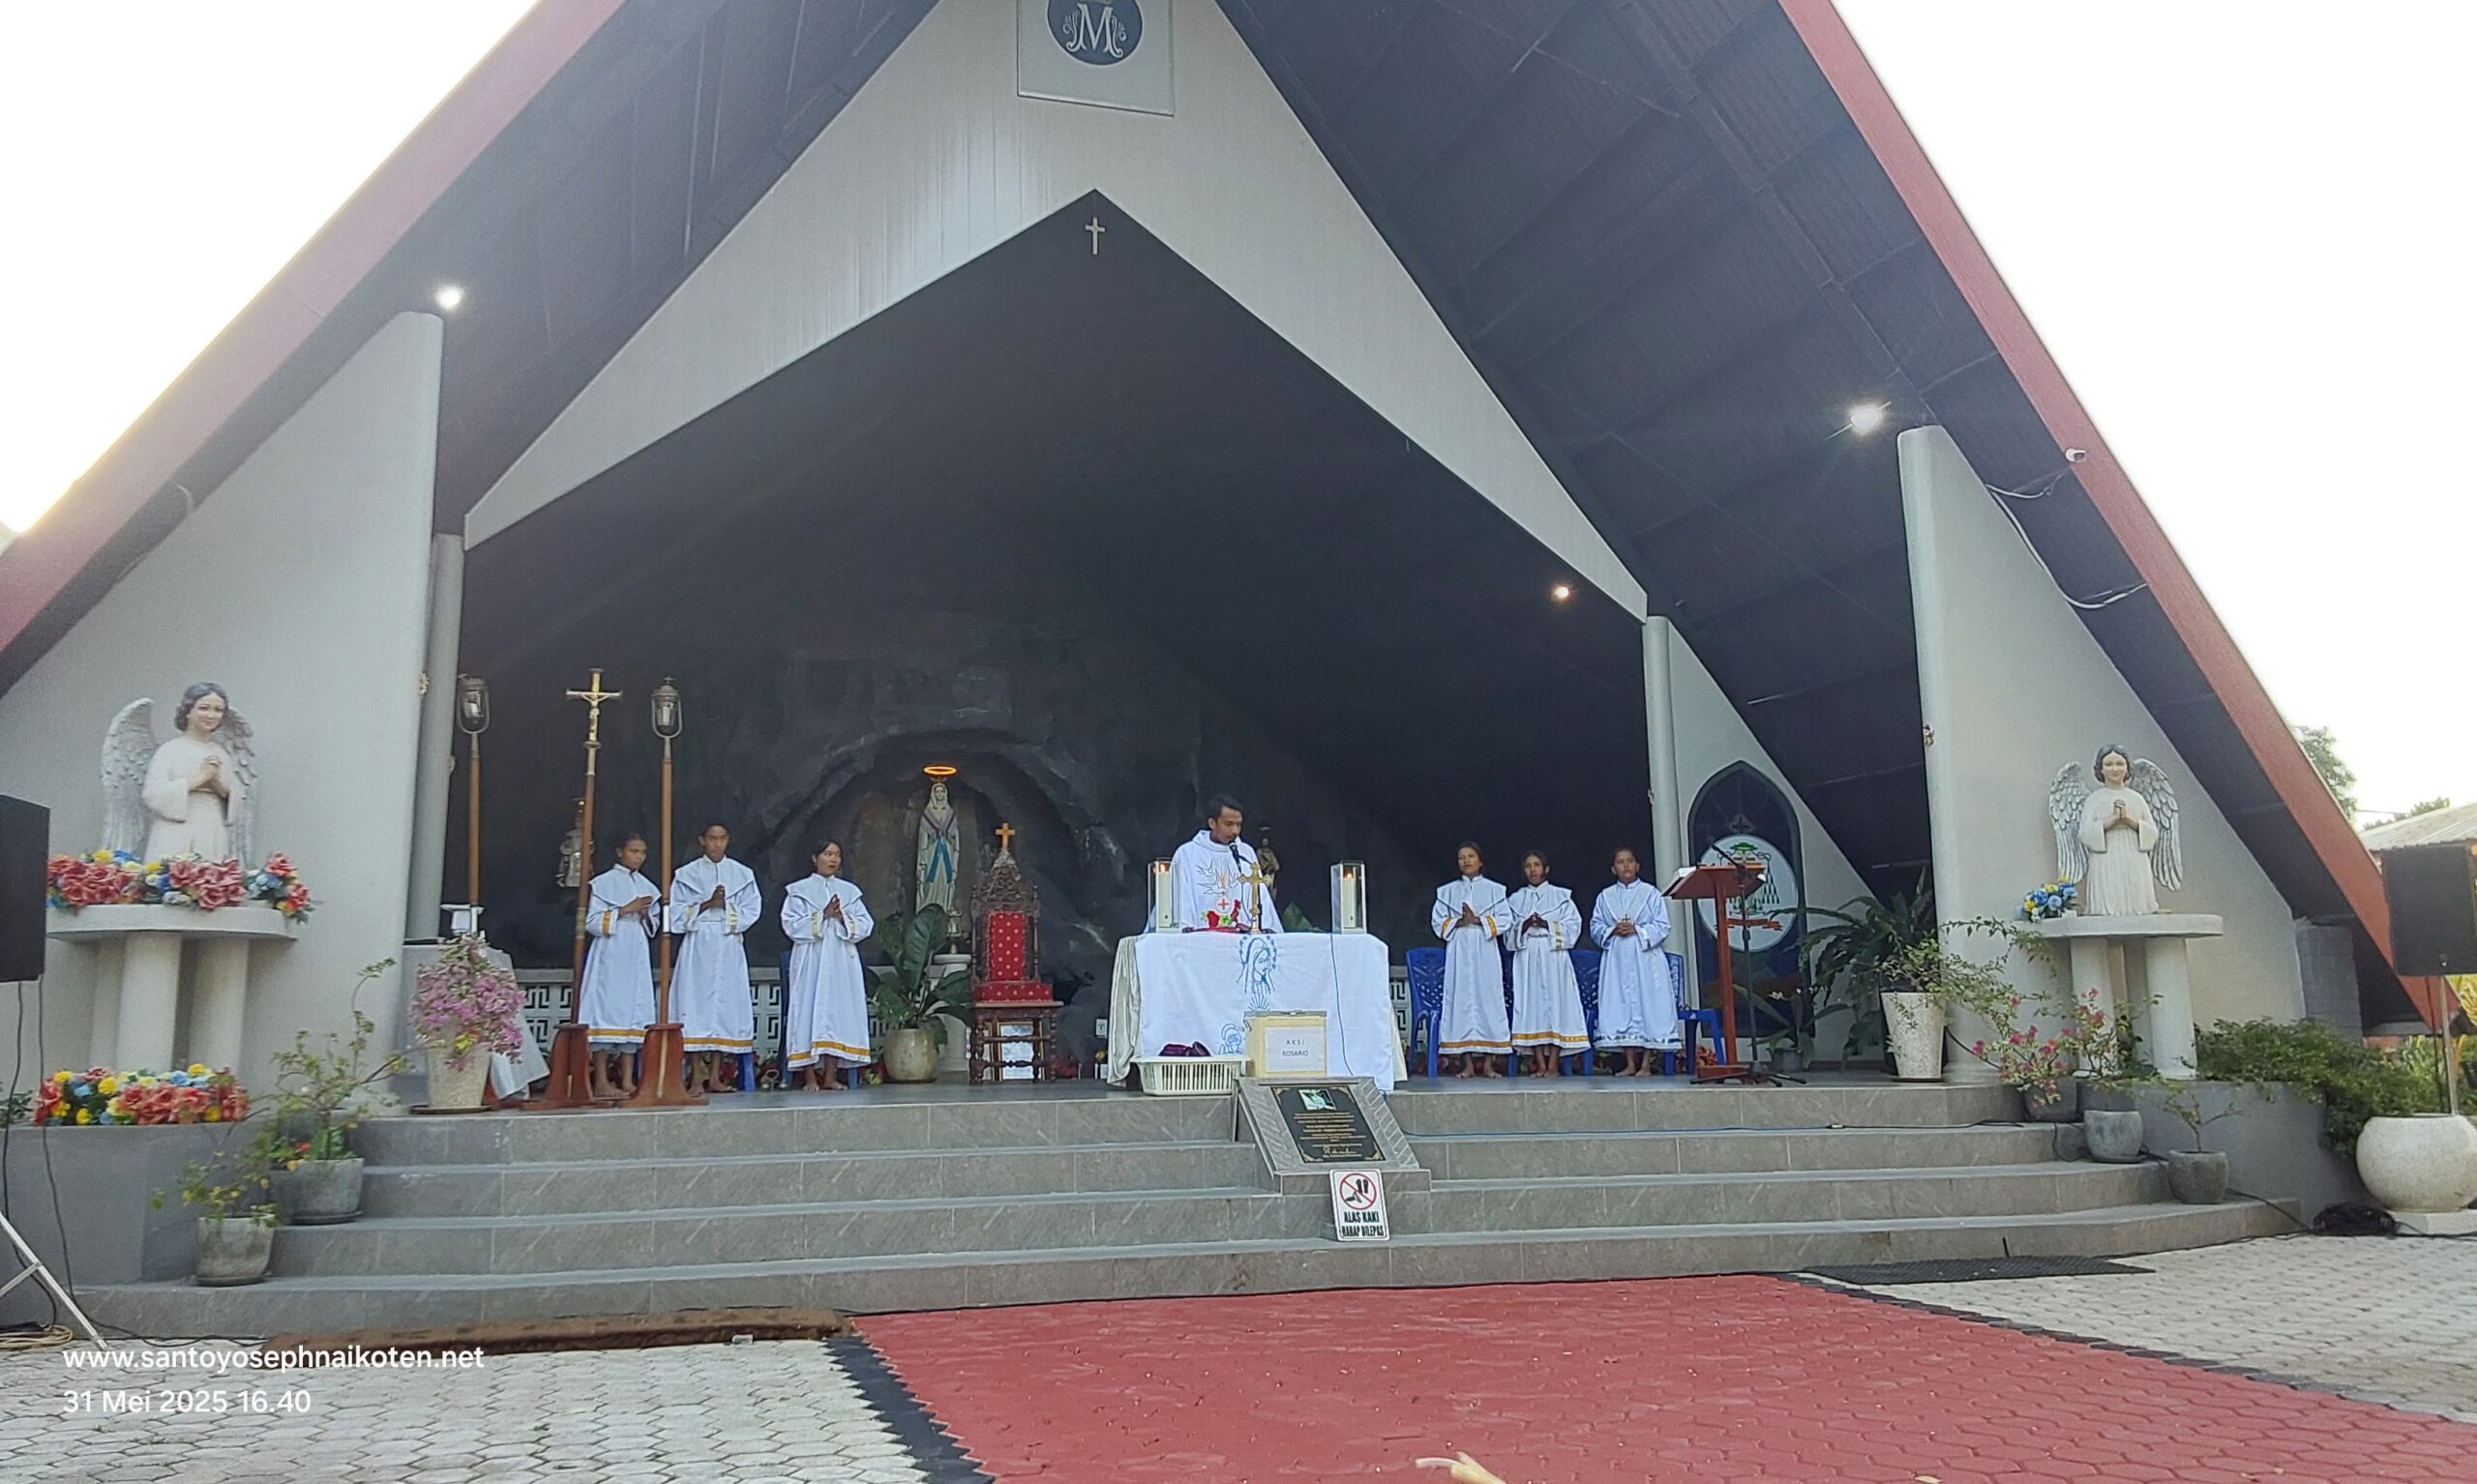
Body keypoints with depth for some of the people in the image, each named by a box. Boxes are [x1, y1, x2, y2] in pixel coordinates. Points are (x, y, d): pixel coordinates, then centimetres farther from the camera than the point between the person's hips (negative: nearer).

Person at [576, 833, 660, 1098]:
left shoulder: (646, 886, 15)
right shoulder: (604, 883, -1)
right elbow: (592, 922, -8)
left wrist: (646, 916, -2)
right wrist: (624, 911, -15)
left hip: (637, 958, 6)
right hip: (610, 958, -6)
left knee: (633, 1013, 3)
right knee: (607, 1011, -9)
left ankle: (627, 1081, 6)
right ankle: (602, 1082, -8)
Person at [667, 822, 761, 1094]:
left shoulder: (742, 874, 10)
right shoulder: (687, 874, 7)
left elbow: (752, 911, 3)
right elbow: (676, 915, 0)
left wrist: (726, 907, -11)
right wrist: (707, 904, -11)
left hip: (729, 949, 2)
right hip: (697, 948, -1)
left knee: (725, 1005, 0)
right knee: (696, 1004, -6)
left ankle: (715, 1076, 6)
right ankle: (697, 1075, -2)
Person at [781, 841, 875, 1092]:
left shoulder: (850, 891, 13)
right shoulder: (799, 890, 5)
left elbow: (865, 925, 5)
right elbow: (792, 925, -6)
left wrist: (843, 918, -11)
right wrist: (822, 916, -14)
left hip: (842, 961, 3)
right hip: (810, 962, -3)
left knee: (839, 1010, 0)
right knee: (809, 1011, -6)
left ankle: (829, 1075, 4)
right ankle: (810, 1077, -3)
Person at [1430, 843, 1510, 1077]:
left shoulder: (1494, 890, 8)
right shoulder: (1447, 891, 12)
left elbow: (1505, 920, 0)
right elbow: (1437, 921, 7)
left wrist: (1478, 920, -12)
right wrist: (1458, 922, -10)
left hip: (1485, 952, -1)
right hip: (1459, 952, 1)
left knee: (1488, 998, -5)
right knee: (1461, 999, -4)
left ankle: (1488, 1063, -1)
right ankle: (1468, 1064, 0)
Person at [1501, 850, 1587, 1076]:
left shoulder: (1560, 896, 9)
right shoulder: (1515, 899, 14)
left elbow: (1573, 926, 0)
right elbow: (1508, 933, 8)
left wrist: (1547, 925, -13)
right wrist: (1523, 926, -12)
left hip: (1554, 957, -2)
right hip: (1526, 958, 2)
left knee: (1556, 1002, -7)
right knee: (1532, 1006, -4)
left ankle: (1553, 1063, -5)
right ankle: (1540, 1064, -3)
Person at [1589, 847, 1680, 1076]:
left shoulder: (1651, 893, 4)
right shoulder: (1605, 896, 12)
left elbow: (1662, 927, -2)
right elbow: (1595, 927, 8)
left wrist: (1637, 930, -14)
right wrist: (1612, 931, -10)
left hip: (1645, 958, -2)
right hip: (1616, 959, 3)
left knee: (1648, 1005, -5)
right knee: (1621, 1006, 0)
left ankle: (1646, 1064, 0)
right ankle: (1630, 1063, 5)